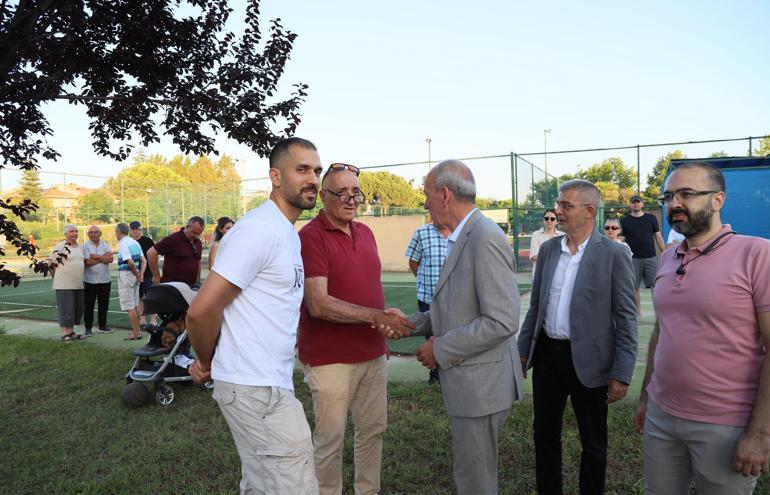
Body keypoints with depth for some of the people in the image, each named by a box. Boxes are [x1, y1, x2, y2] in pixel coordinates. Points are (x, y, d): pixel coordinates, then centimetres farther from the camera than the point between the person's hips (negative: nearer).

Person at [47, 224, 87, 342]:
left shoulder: (80, 247, 13)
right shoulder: (60, 246, -9)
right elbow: (49, 262, -8)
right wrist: (57, 274, -1)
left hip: (78, 284, 7)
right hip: (64, 284, -7)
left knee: (78, 308, 11)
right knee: (66, 309, -3)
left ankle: (71, 332, 22)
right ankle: (65, 333, 5)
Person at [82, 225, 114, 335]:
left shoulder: (106, 245, 7)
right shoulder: (85, 246, -1)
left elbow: (110, 259, -9)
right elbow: (87, 262, -15)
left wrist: (96, 256, -14)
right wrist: (103, 257, -9)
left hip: (105, 280, 3)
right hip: (90, 280, -3)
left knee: (104, 304, 11)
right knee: (89, 305, 2)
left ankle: (102, 325, 23)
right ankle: (88, 327, 10)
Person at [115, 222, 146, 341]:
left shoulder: (123, 244, -14)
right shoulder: (135, 242, 12)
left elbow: (130, 262, -24)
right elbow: (144, 261, 10)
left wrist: (137, 274, -9)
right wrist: (141, 274, 0)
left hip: (126, 274, -8)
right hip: (135, 275, 8)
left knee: (129, 306, -3)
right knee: (135, 304, 15)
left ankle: (135, 333, -1)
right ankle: (137, 330, 23)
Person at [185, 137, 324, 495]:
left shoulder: (289, 233, 13)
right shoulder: (259, 229, -18)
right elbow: (201, 311, -21)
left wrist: (209, 361, 8)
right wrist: (209, 363, -3)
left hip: (270, 384, 9)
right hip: (257, 390, -9)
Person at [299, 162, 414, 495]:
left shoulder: (365, 232, 9)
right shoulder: (311, 236, -14)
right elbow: (318, 304, -22)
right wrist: (376, 316, -25)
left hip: (373, 352, 7)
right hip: (330, 358, -7)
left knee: (373, 428, 18)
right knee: (330, 438, 6)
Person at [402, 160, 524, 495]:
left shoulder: (486, 239, -21)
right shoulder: (462, 239, 10)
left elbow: (502, 322, -25)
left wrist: (441, 349, -18)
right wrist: (411, 323, 5)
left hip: (480, 383, -9)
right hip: (467, 380, 9)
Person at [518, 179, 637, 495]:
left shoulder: (614, 255, -10)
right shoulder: (548, 249, 4)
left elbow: (626, 319, -9)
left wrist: (621, 374, -12)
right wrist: (522, 350, 11)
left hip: (587, 361, -4)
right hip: (546, 354, 5)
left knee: (593, 443, 14)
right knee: (544, 433, 17)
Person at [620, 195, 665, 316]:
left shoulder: (651, 218, 8)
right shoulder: (624, 221, 5)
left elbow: (658, 237, 9)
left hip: (650, 257, 0)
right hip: (633, 259, 0)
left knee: (655, 286, -4)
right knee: (635, 287, 6)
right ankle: (638, 312, 16)